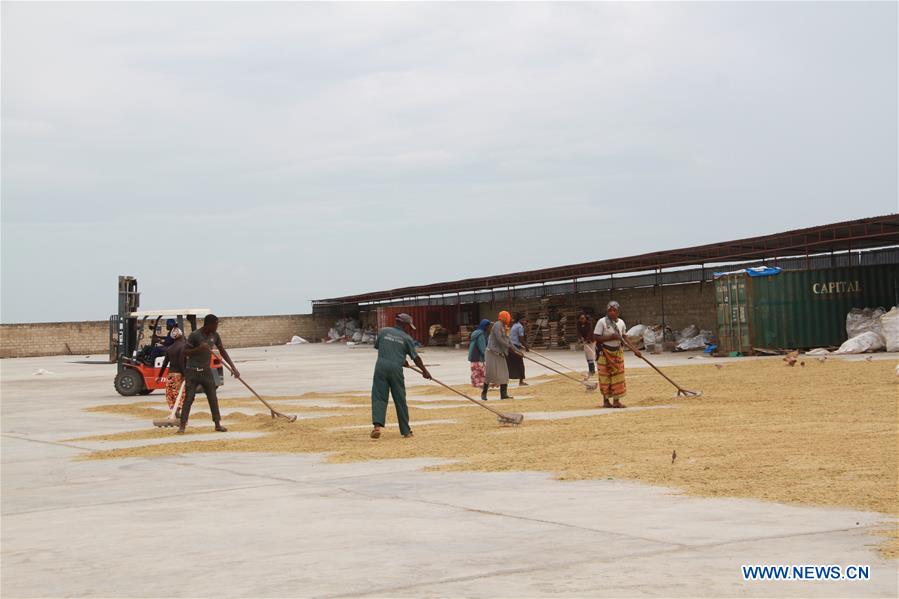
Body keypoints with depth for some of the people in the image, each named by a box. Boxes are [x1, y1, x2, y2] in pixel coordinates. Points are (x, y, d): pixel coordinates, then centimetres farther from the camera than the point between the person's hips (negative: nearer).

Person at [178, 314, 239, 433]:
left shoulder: (215, 335, 0)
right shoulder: (194, 335, -15)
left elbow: (222, 352, 8)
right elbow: (185, 352, -12)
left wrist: (233, 367, 2)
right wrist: (199, 348, -28)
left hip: (206, 371, 5)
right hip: (192, 371, -5)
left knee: (213, 398, 5)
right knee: (189, 398, -7)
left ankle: (218, 424, 12)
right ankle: (182, 425, -5)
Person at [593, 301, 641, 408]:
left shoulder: (621, 322, 6)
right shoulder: (602, 322, -11)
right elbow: (596, 337, -15)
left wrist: (634, 350, 9)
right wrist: (610, 337, -23)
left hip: (617, 352, 5)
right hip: (604, 353, -5)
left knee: (618, 376, 5)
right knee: (605, 376, 1)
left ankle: (616, 400, 12)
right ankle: (606, 400, 12)